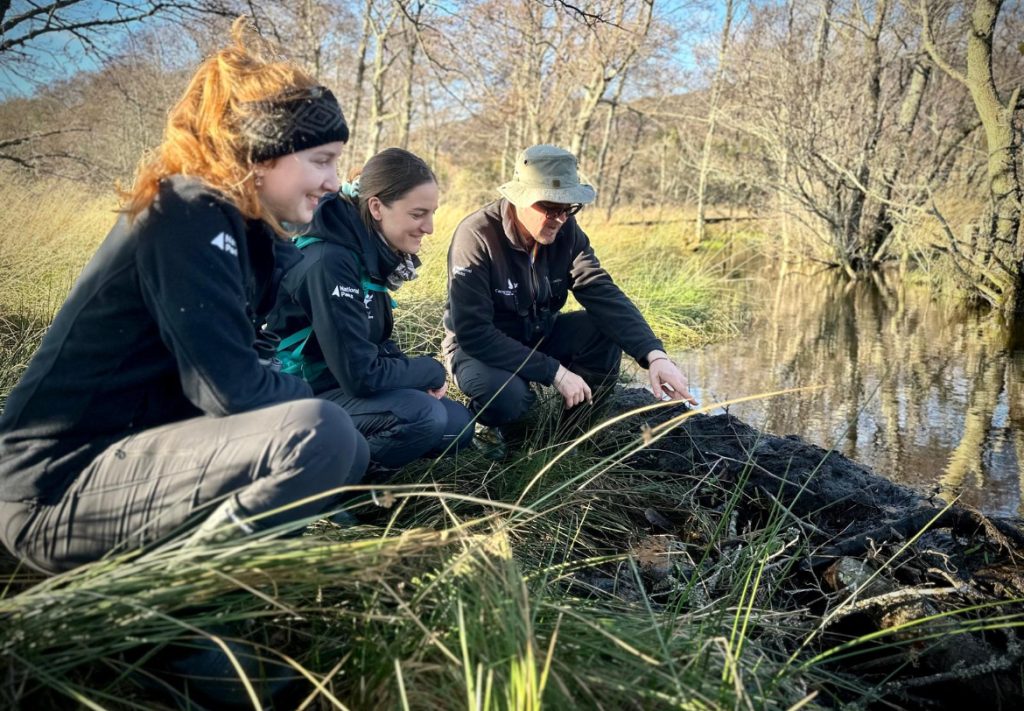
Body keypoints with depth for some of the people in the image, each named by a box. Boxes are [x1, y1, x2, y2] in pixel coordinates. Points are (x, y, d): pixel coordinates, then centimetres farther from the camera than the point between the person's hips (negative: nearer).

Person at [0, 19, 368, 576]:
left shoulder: (239, 223, 10)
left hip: (127, 450, 10)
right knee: (320, 435, -30)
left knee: (350, 454, 13)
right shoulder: (189, 217, -17)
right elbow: (231, 390, -23)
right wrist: (324, 406, -7)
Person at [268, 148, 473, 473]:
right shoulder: (330, 262, -26)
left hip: (343, 386, 9)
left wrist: (420, 375, -7)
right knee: (424, 415, -28)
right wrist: (431, 371, -12)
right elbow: (359, 375, -28)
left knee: (458, 424, 5)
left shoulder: (370, 253, 2)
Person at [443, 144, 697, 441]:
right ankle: (489, 420, 0)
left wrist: (654, 354, -36)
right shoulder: (476, 237, -27)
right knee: (506, 396, -37)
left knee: (608, 331, -20)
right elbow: (472, 331, -30)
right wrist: (556, 372, -32)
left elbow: (602, 293, -19)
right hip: (479, 347, -5)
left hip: (538, 335, 5)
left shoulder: (566, 231, -11)